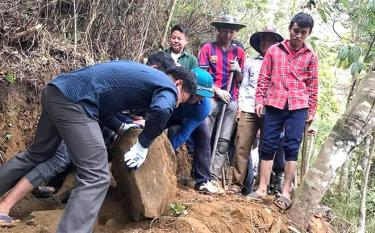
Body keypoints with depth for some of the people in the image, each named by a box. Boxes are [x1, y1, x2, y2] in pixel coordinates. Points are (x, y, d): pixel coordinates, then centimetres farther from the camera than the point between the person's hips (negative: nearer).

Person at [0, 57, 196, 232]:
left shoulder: (145, 74, 26)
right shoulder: (168, 86, 1)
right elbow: (161, 110, -23)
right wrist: (143, 145, -9)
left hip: (57, 90, 10)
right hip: (73, 101, -10)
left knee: (38, 154, 28)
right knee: (95, 177, -12)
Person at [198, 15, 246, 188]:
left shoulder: (239, 52, 14)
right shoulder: (208, 48, 4)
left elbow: (240, 81, 17)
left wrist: (238, 71, -4)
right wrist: (218, 90, -8)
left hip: (231, 101, 3)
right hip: (210, 98, -3)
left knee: (223, 142, 0)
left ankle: (214, 177, 4)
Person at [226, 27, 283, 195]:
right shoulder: (250, 63, 19)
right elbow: (244, 86, 17)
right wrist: (240, 106, 7)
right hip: (249, 109, 1)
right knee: (242, 147, -5)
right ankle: (237, 184, 0)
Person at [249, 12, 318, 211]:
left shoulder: (310, 56, 8)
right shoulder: (274, 50, 8)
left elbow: (312, 85, 10)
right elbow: (264, 78, 7)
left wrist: (312, 110, 7)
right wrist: (259, 100, 0)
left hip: (298, 107, 0)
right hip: (274, 104, 1)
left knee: (292, 148, -2)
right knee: (268, 146, 2)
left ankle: (286, 192, 3)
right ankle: (262, 189, 8)